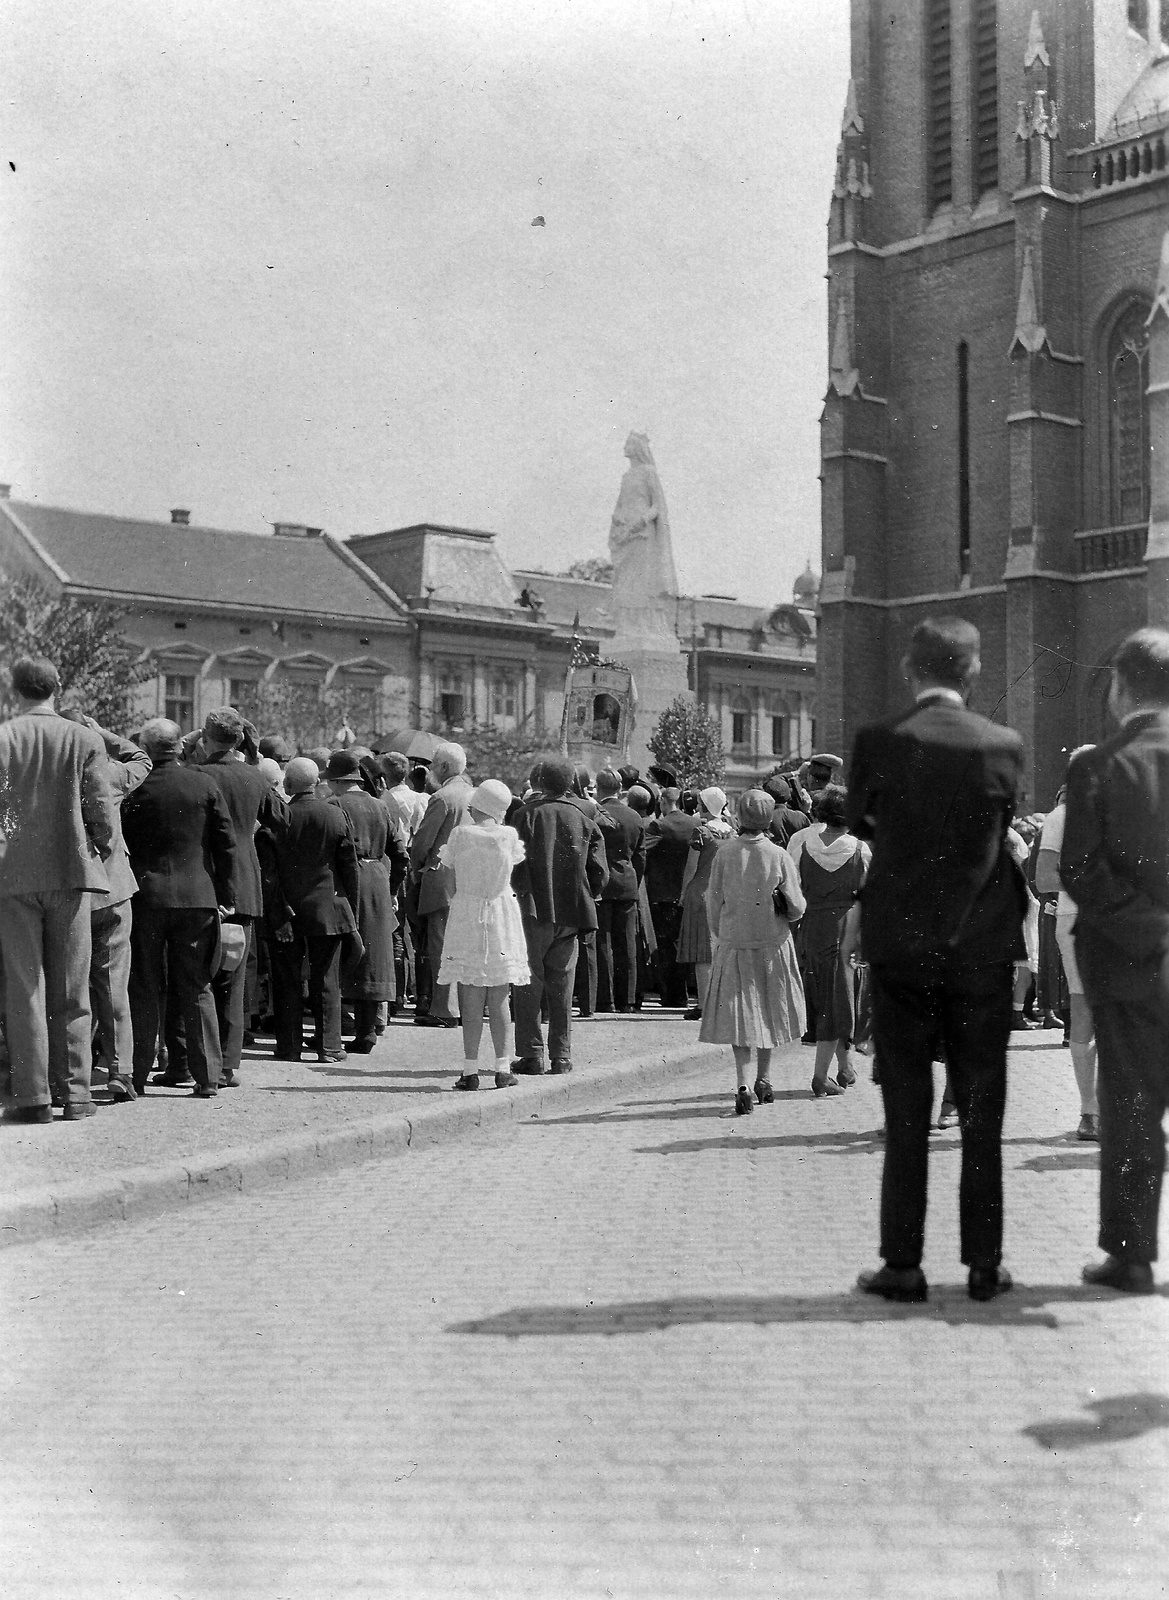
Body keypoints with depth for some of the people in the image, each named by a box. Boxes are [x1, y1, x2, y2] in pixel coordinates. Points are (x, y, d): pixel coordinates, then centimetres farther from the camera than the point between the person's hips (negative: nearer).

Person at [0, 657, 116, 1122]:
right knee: (70, 991, 8)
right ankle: (74, 1091, 8)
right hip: (72, 873, 1)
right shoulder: (85, 741, -3)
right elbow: (102, 812, -5)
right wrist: (98, 855, 13)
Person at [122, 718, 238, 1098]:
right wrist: (226, 896, 6)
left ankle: (136, 1076, 8)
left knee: (144, 990, 7)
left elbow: (119, 843, 1)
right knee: (196, 989, 7)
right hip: (198, 896, 1)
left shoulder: (135, 787, -4)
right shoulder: (205, 784, -1)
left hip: (146, 896, -1)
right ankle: (207, 1076, 6)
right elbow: (227, 844, 0)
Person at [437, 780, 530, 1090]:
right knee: (499, 1001, 7)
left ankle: (471, 1070, 1)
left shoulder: (461, 834, -10)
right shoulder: (508, 835, -6)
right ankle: (503, 1068, 6)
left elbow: (448, 862, 7)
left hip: (467, 918, -1)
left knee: (471, 1000, 2)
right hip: (502, 918, 1)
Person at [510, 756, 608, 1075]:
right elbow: (599, 871, -1)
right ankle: (561, 1056, 11)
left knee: (529, 984, 4)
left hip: (536, 910, -3)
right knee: (561, 985, 10)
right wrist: (585, 897, 13)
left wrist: (523, 893, 2)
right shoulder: (583, 820, 3)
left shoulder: (529, 814, -6)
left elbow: (517, 862, -12)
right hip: (570, 912, 3)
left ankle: (531, 1054, 1)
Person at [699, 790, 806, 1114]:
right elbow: (797, 907, -7)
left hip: (734, 942, 0)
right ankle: (763, 1080, 25)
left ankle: (743, 1086, -8)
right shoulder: (778, 855, -11)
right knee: (769, 1010, 16)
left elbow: (713, 902, -3)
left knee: (740, 1012, 4)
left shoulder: (724, 853, -9)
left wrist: (718, 937, 12)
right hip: (772, 942, 0)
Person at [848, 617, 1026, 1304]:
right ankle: (985, 1264, 14)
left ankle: (903, 1266, 9)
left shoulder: (878, 742, -9)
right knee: (982, 1115, 10)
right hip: (984, 945, 1)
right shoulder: (1005, 745, -5)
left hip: (900, 945, -1)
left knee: (907, 1116, 6)